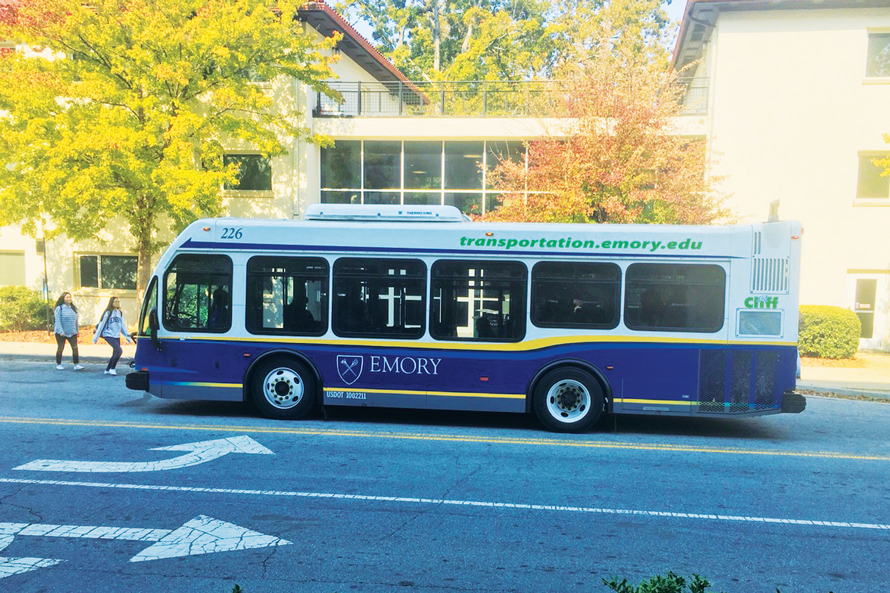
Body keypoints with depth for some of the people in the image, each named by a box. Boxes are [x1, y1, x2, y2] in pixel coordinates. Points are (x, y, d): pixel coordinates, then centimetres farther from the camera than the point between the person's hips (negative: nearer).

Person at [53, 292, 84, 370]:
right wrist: (61, 331, -19)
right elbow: (57, 321, -12)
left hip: (72, 333, 4)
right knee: (60, 348, 6)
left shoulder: (73, 308, 9)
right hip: (61, 333, -4)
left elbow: (76, 320, 15)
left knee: (75, 348, -6)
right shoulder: (59, 308, -7)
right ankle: (58, 364, 21)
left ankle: (76, 364, -6)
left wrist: (77, 331, 13)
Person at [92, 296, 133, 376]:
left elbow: (123, 326, 16)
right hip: (108, 335, -6)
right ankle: (112, 369, -5)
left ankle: (107, 370, 22)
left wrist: (128, 337, 14)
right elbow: (101, 325, -5)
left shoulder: (119, 313, 11)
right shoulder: (108, 313, -7)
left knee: (115, 354, 7)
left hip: (117, 336, 6)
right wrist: (96, 338, -4)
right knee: (119, 350, -18)